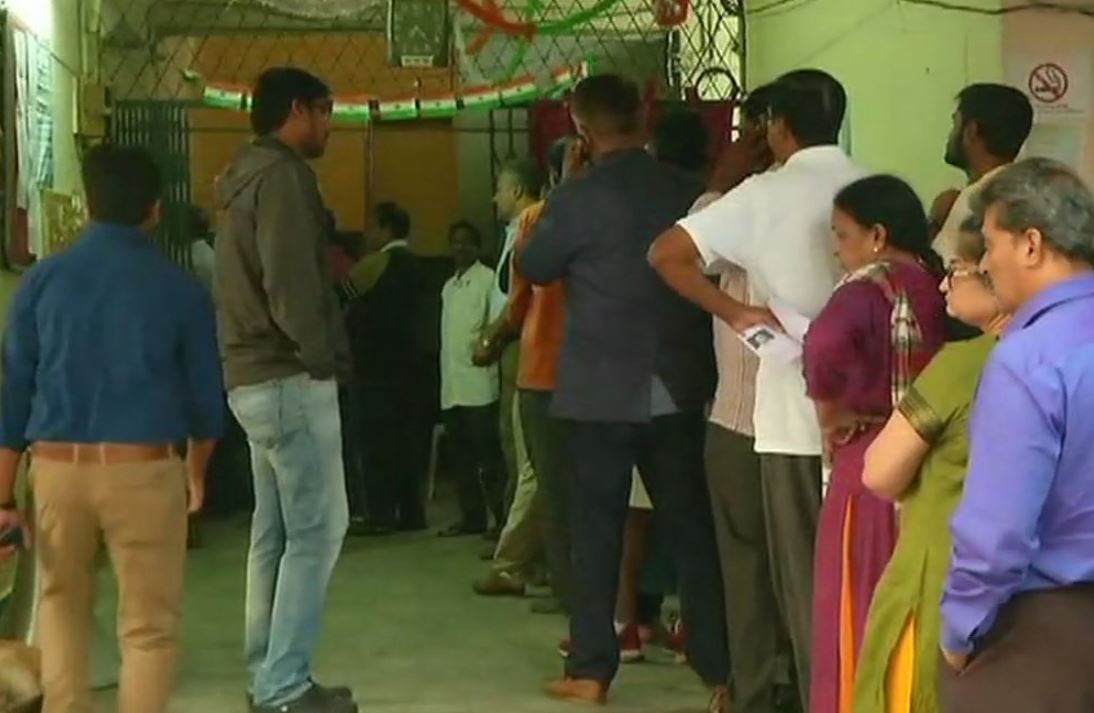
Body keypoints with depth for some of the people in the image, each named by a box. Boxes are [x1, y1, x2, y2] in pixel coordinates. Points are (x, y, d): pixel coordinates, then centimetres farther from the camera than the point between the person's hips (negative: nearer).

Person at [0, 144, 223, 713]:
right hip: (144, 469, -2)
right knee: (149, 626, 7)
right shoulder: (179, 289, 1)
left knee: (61, 604, 22)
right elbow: (204, 395, 8)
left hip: (57, 466, 2)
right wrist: (197, 473, 25)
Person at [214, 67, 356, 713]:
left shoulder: (249, 175, 19)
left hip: (257, 376, 10)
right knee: (316, 529, -8)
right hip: (289, 378, -10)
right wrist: (323, 356, -12)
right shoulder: (282, 174, -12)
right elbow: (290, 283, -22)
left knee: (275, 532, 12)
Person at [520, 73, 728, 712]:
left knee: (598, 528, 7)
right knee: (693, 525, 8)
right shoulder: (688, 190, 0)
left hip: (602, 392, -3)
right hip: (679, 387, 3)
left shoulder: (580, 196, -12)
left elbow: (534, 268, 3)